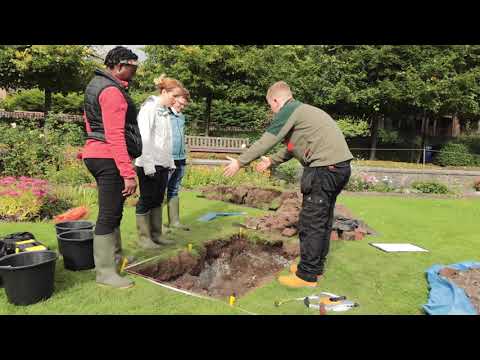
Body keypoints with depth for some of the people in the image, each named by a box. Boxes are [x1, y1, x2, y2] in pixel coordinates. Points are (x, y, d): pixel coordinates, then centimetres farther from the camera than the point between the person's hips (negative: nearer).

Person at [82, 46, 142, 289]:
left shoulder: (96, 85, 19)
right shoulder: (112, 91, -14)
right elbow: (115, 136, -23)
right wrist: (128, 173, -24)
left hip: (96, 154, 11)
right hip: (110, 159, -11)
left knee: (113, 212, 18)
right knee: (108, 216, -4)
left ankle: (115, 258, 30)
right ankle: (105, 272, 5)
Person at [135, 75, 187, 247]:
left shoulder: (165, 111, 14)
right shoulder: (149, 108, -11)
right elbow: (144, 138, -18)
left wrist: (170, 162, 12)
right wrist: (148, 164, -21)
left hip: (163, 164, 8)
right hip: (149, 165, -8)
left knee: (158, 200, 13)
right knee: (146, 200, 2)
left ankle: (156, 234, 23)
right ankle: (143, 236, 13)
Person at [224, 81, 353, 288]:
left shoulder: (288, 110, -5)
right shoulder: (302, 111, 24)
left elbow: (266, 142, -7)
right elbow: (293, 147, 31)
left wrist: (239, 162, 2)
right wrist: (272, 161, 38)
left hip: (325, 167, -10)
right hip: (340, 165, 10)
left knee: (311, 223, -3)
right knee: (322, 220, 16)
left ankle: (307, 275, 5)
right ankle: (315, 266, 28)